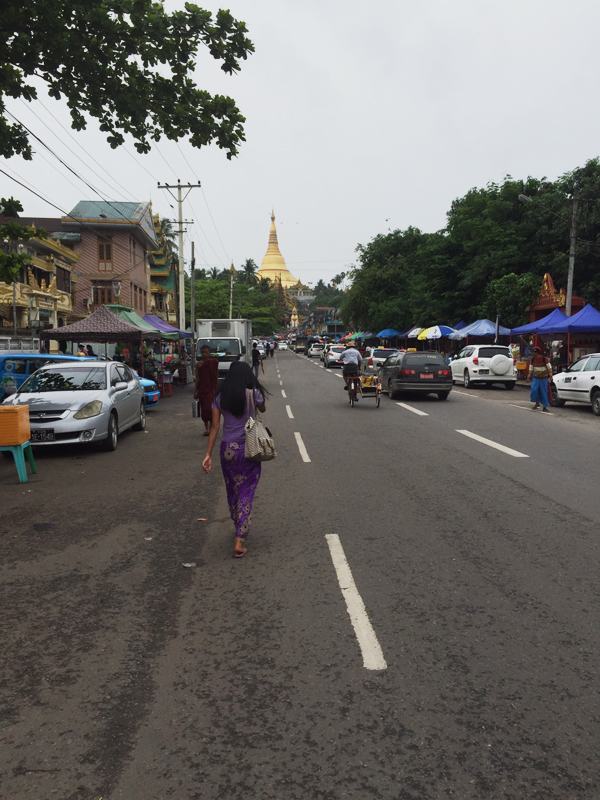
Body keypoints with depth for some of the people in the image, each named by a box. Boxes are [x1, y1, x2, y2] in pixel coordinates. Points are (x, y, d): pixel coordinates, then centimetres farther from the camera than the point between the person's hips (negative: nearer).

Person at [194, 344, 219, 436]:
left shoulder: (214, 362, 2)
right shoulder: (198, 364, 7)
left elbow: (216, 377, 5)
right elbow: (197, 378, 8)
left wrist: (216, 388, 2)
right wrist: (195, 391, 4)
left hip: (211, 388, -3)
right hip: (202, 388, 3)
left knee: (209, 407, -14)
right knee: (203, 408, 6)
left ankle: (211, 427, -8)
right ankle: (207, 428, 16)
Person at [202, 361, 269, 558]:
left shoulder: (219, 397, 0)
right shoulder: (253, 394, -8)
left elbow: (215, 426, -2)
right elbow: (263, 409, 13)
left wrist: (208, 454, -1)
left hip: (227, 449, 3)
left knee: (232, 491, 21)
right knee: (246, 494, 3)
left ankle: (239, 528, 41)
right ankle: (240, 541, -2)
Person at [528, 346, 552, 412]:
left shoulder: (544, 359, -10)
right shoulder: (532, 360, 2)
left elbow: (549, 367, -5)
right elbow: (531, 369, 11)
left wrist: (550, 375, -10)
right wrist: (529, 376, 10)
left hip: (544, 378, -3)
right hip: (535, 378, 3)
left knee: (544, 392, 1)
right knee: (534, 390, -14)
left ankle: (544, 406, 11)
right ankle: (537, 403, 6)